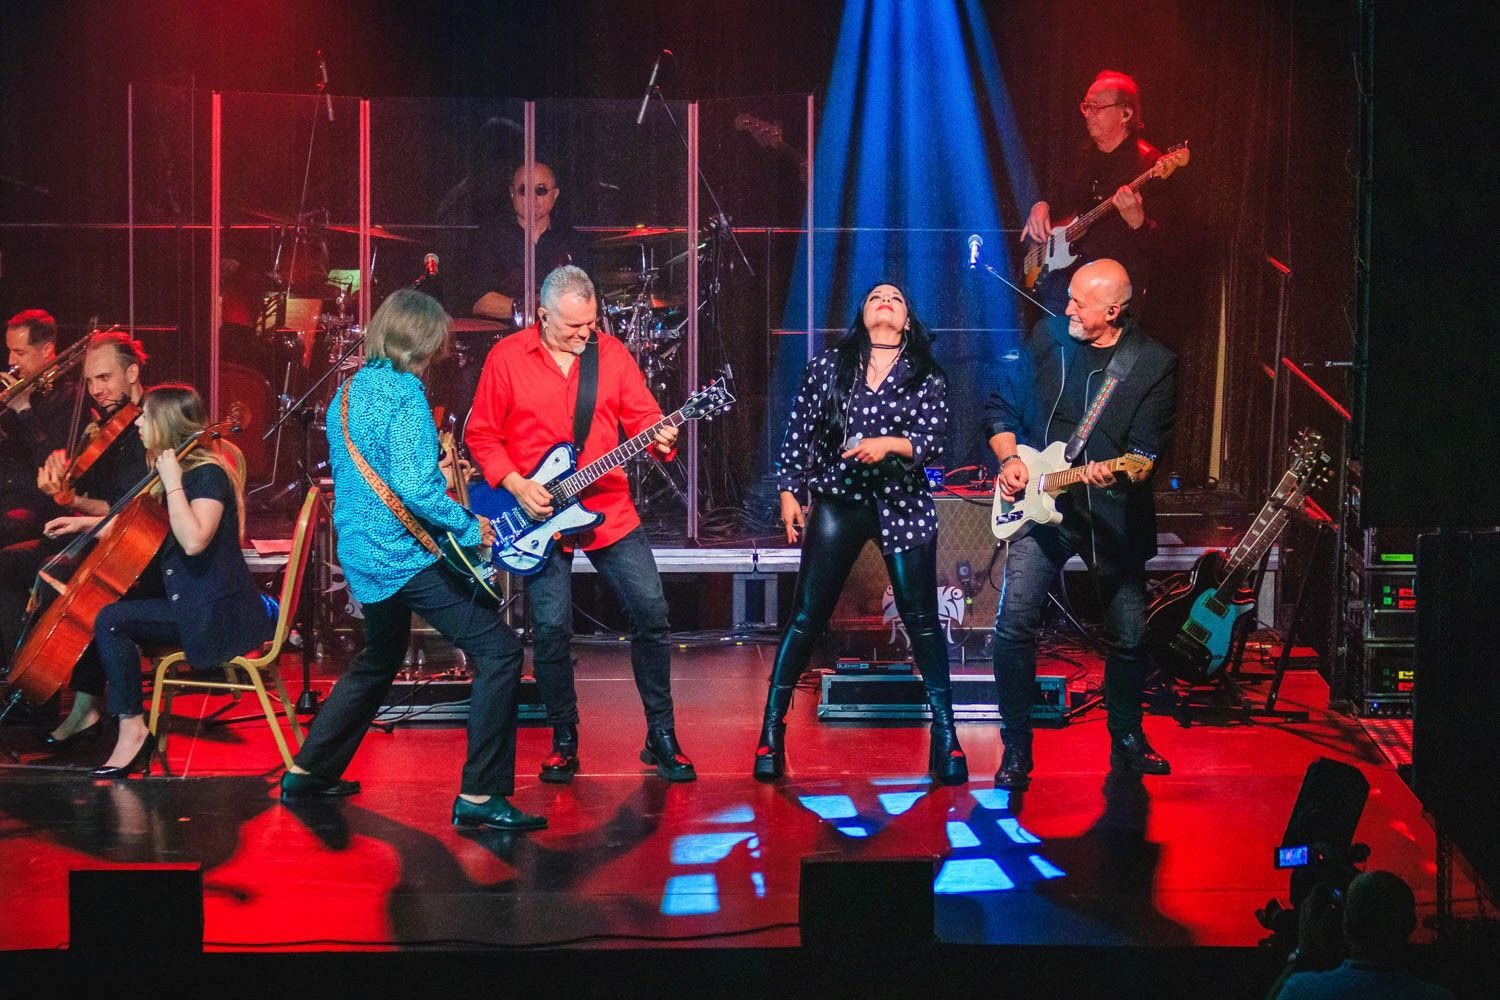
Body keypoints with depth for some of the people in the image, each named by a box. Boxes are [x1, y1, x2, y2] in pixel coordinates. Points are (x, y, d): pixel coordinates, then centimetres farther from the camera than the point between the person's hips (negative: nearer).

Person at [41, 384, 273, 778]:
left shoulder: (209, 475, -16)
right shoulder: (183, 470, 13)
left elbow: (193, 540, -34)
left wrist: (172, 482, -26)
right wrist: (86, 521, 21)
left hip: (214, 612, -10)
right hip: (186, 599, 10)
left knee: (111, 619, -22)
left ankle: (133, 730, -18)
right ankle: (86, 709, 3)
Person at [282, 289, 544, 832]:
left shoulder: (348, 391, 12)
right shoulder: (405, 395, -15)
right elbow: (413, 486, -26)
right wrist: (468, 527, -16)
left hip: (360, 555, 10)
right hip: (405, 556, -9)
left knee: (379, 660, 29)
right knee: (498, 650, -10)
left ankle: (308, 770, 34)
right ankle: (480, 795, -14)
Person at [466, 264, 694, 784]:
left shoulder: (612, 352, 4)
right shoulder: (507, 357, -3)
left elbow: (642, 416, 3)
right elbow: (481, 435, 1)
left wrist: (661, 438, -19)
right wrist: (516, 485, -11)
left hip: (609, 509, 2)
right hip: (539, 516, -2)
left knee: (651, 611, -3)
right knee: (552, 629, -4)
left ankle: (661, 736, 10)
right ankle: (564, 742, 15)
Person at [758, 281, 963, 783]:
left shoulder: (927, 377, 4)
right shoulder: (829, 366, 5)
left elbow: (934, 441, -4)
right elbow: (799, 431, 6)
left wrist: (890, 444, -21)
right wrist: (789, 491, 1)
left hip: (904, 507, 0)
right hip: (838, 503, 0)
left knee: (922, 619, 2)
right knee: (806, 618, 0)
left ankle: (945, 733, 11)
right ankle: (772, 730, 7)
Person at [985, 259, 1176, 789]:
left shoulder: (1154, 365, -7)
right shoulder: (1047, 337, 2)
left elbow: (1146, 452, -11)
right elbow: (1000, 408, 10)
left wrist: (1114, 474, -31)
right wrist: (1009, 458, -5)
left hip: (1113, 516, -1)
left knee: (1129, 636, 8)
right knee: (1014, 623, -11)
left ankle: (1126, 741, 31)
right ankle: (1016, 749, 2)